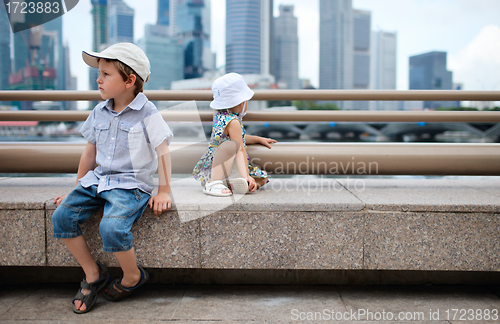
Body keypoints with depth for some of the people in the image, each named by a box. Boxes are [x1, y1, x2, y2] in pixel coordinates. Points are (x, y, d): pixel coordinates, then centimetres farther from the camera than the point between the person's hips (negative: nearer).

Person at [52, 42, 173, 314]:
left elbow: (163, 152, -7)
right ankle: (93, 274, 6)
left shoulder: (147, 113, -8)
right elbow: (90, 151, 18)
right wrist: (78, 187, 21)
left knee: (111, 227, -30)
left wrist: (163, 192, -9)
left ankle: (133, 276, 1)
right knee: (62, 216, -11)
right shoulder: (99, 112, 11)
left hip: (132, 184, -7)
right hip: (98, 179, 7)